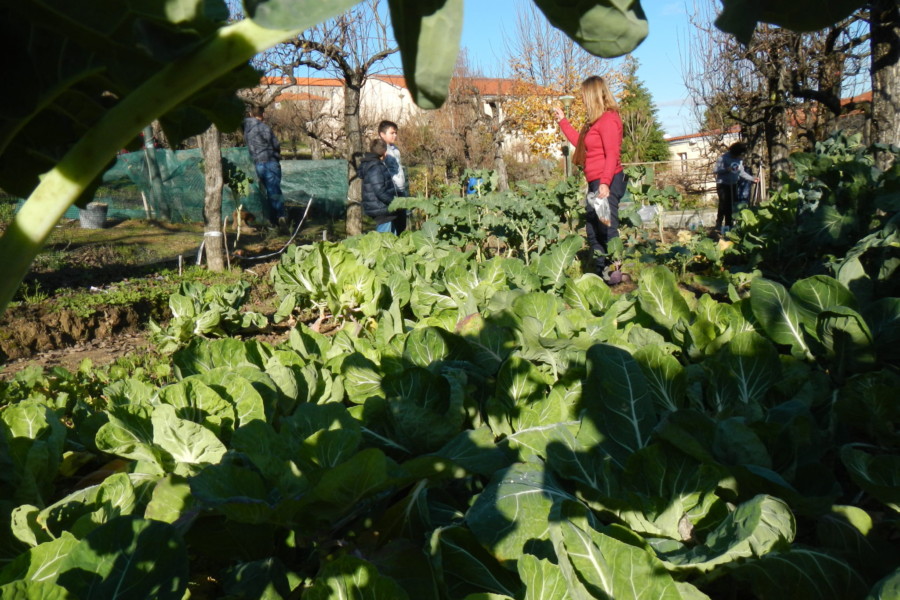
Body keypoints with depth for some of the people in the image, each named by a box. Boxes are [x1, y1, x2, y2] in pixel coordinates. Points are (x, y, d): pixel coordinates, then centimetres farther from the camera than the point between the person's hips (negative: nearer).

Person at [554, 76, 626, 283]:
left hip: (607, 183, -11)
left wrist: (605, 182, -29)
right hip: (595, 183, 11)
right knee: (593, 231, 13)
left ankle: (616, 271, -8)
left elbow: (612, 155, -20)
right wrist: (563, 121, 36)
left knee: (607, 228, -11)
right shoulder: (595, 122, 19)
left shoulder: (608, 119, -11)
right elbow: (580, 142, 30)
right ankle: (601, 273, 19)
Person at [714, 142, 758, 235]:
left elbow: (742, 172, 13)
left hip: (733, 185, 6)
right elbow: (716, 170, -17)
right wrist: (726, 169, -32)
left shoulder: (740, 159, 5)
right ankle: (718, 227, -7)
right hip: (723, 185, -6)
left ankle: (729, 226, 14)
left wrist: (752, 178, 8)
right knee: (723, 206, -12)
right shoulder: (724, 158, -14)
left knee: (731, 206, 7)